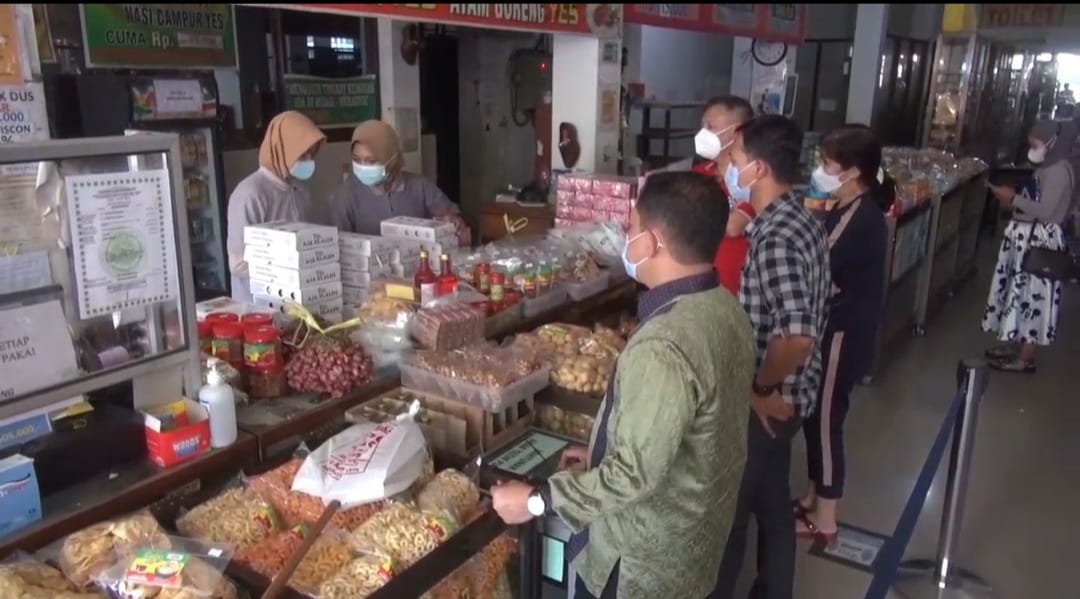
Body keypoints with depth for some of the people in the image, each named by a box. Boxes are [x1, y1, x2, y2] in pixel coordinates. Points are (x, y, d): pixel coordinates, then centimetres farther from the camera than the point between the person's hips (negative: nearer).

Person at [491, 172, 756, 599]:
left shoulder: (662, 346, -33)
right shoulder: (727, 310, -4)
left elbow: (637, 475, -28)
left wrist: (537, 500, -18)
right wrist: (603, 456, 12)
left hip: (642, 560, -8)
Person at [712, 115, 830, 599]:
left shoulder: (775, 238, -26)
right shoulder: (801, 221, 4)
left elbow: (796, 336, -36)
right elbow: (813, 304, 16)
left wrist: (761, 389, -19)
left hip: (765, 403, -9)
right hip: (787, 396, 9)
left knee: (728, 512, 9)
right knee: (772, 505, 22)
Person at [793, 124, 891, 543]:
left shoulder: (863, 221, -22)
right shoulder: (846, 210, 7)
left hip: (842, 337, -9)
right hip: (830, 332, 9)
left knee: (825, 420, 3)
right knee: (815, 416, 19)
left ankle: (824, 520, 19)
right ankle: (813, 498, 36)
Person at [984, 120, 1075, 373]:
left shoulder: (1059, 170, -18)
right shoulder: (1048, 168, 14)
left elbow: (1046, 211, -23)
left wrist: (1014, 198, -18)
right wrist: (1014, 198, 5)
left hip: (1040, 243, -10)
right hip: (1029, 239, 10)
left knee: (1032, 296, -3)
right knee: (1022, 293, 16)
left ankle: (1026, 359, 5)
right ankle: (1017, 344, 27)